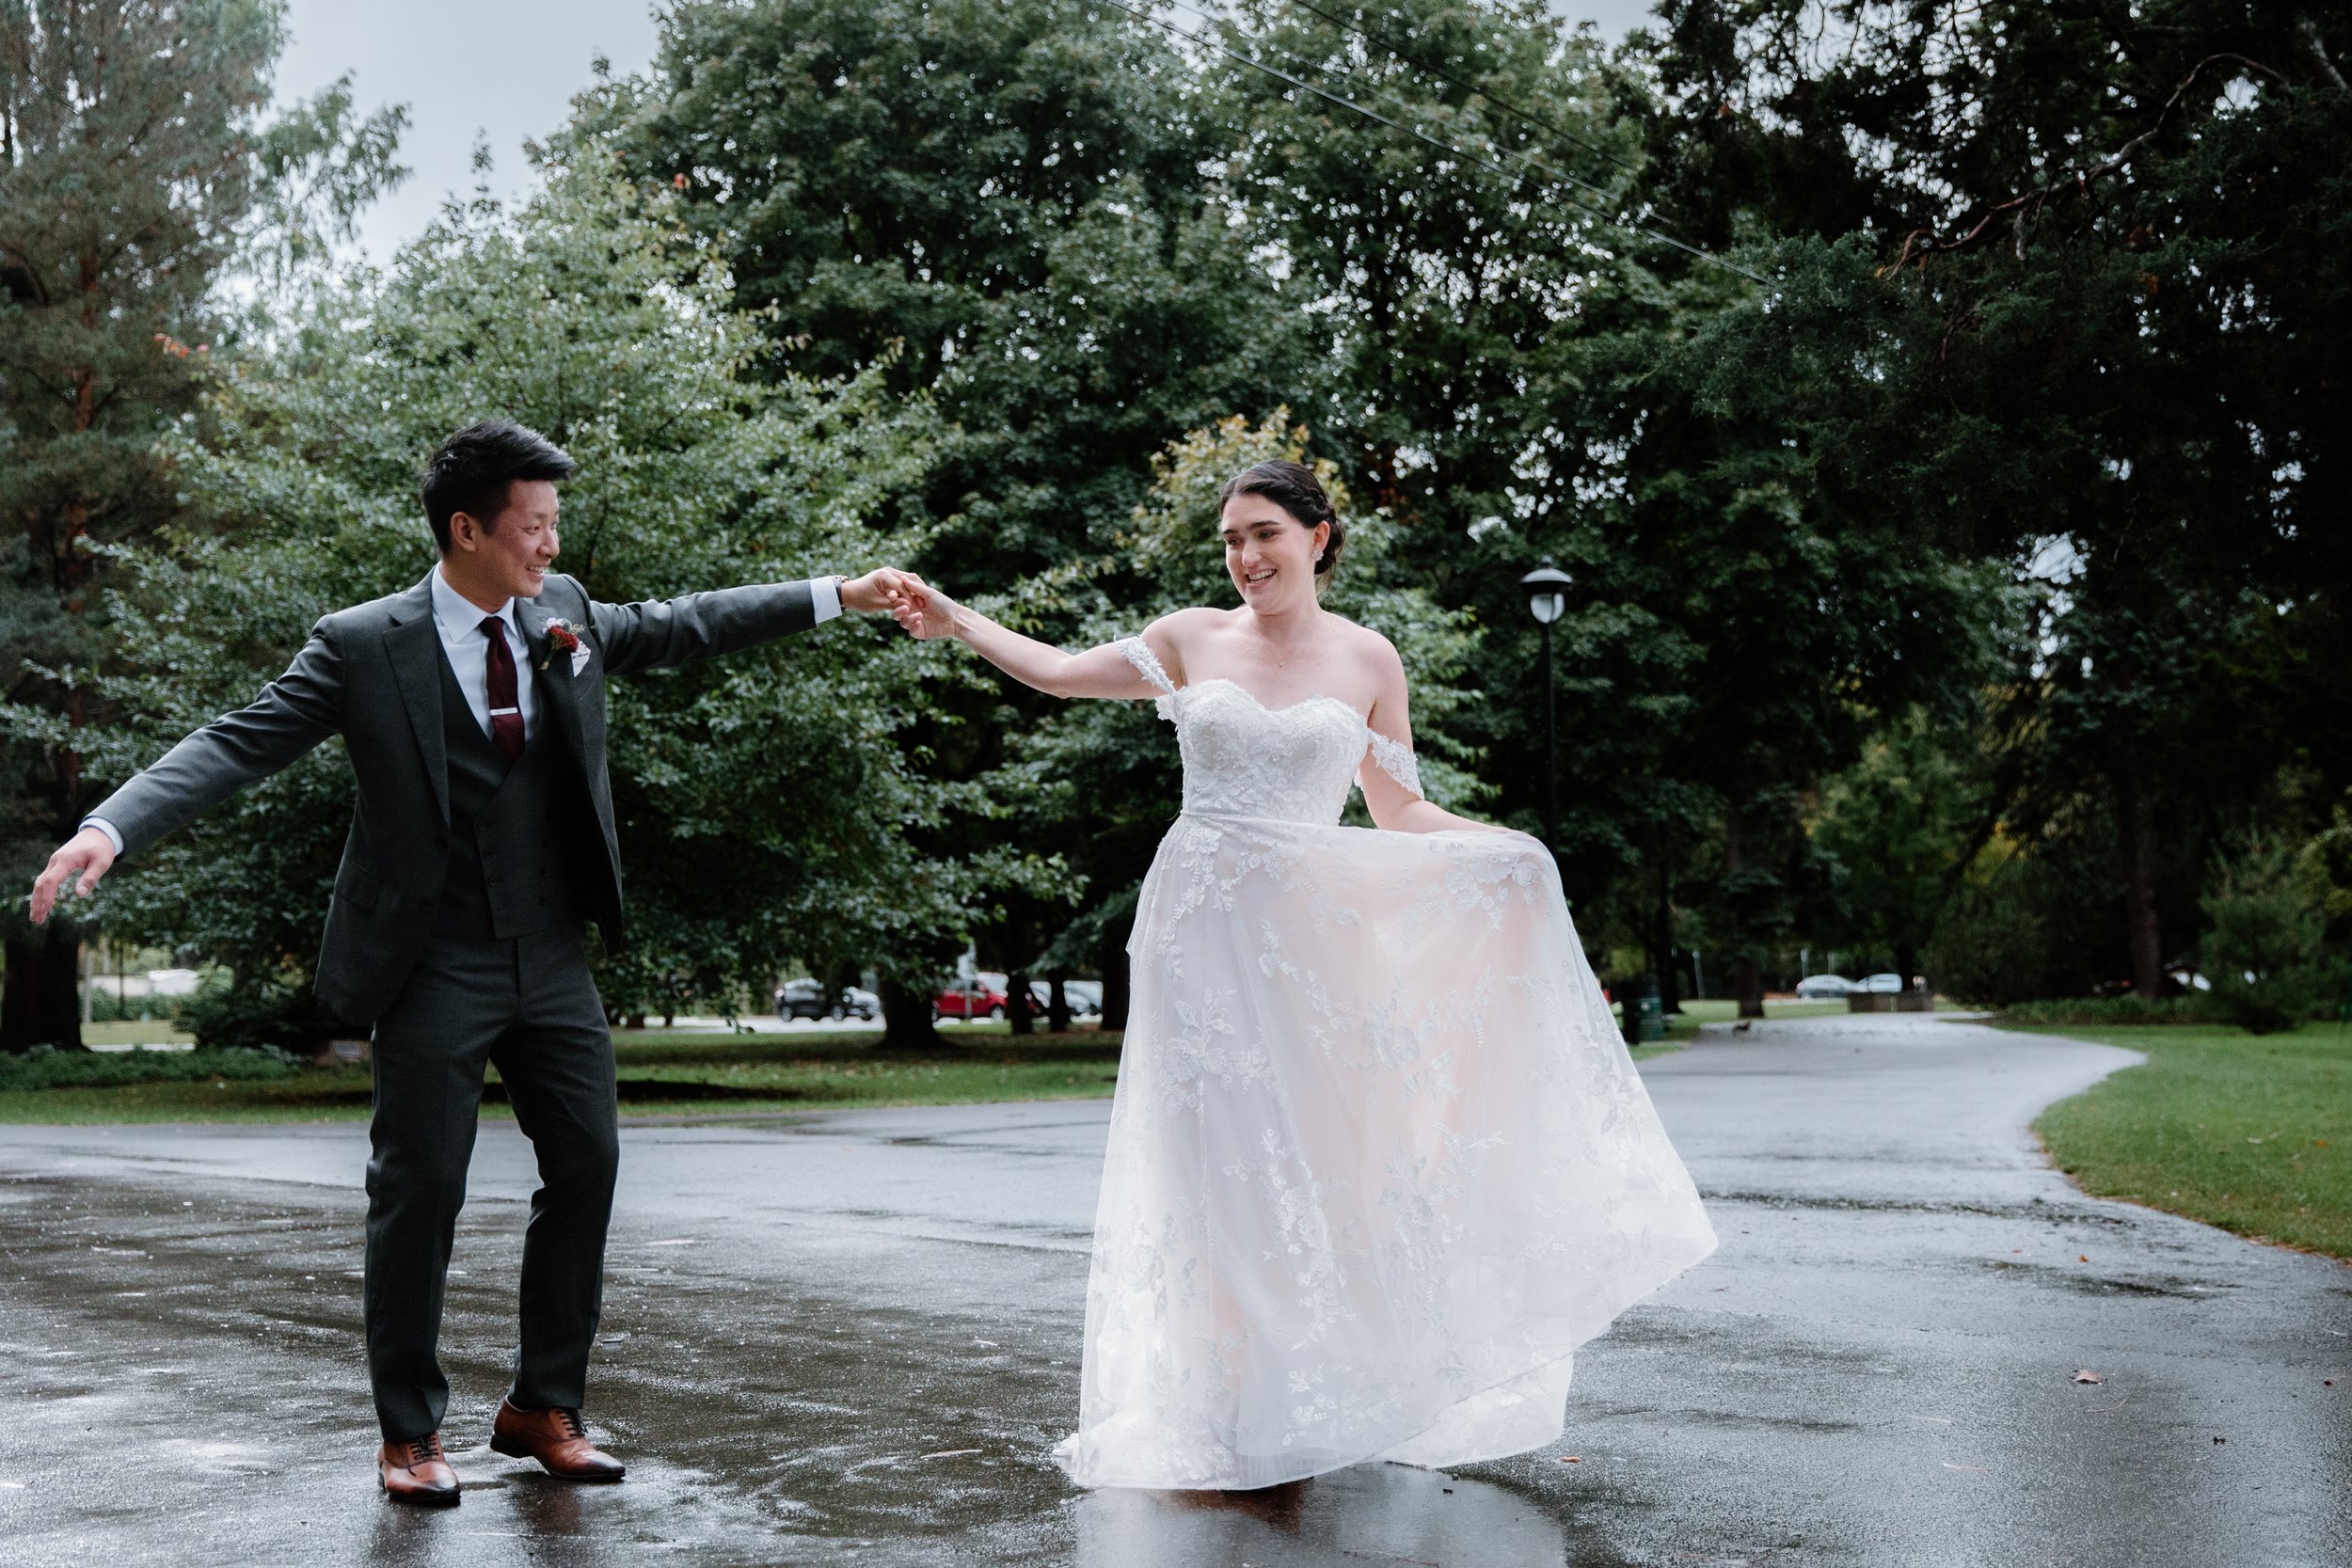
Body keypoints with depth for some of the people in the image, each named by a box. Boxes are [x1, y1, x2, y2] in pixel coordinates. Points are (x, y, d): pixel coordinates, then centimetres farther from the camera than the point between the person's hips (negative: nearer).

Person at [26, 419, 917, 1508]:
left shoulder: (564, 613, 4)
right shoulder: (362, 646, -10)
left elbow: (674, 628, 17)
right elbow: (238, 744, -14)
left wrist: (837, 595, 17)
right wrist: (111, 827, -29)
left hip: (553, 959, 5)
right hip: (435, 968, -5)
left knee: (587, 1166, 6)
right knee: (419, 1192, 1)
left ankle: (543, 1407, 21)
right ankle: (410, 1433, 18)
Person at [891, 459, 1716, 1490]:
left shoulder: (1367, 660, 5)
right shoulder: (1193, 638, 6)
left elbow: (1397, 809, 8)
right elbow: (1061, 673, 10)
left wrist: (1507, 848, -5)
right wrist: (954, 621, 4)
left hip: (1304, 932, 0)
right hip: (1201, 928, 1)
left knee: (1305, 1157, 0)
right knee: (1213, 1167, 2)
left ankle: (1297, 1416, 13)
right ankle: (1215, 1429, 11)